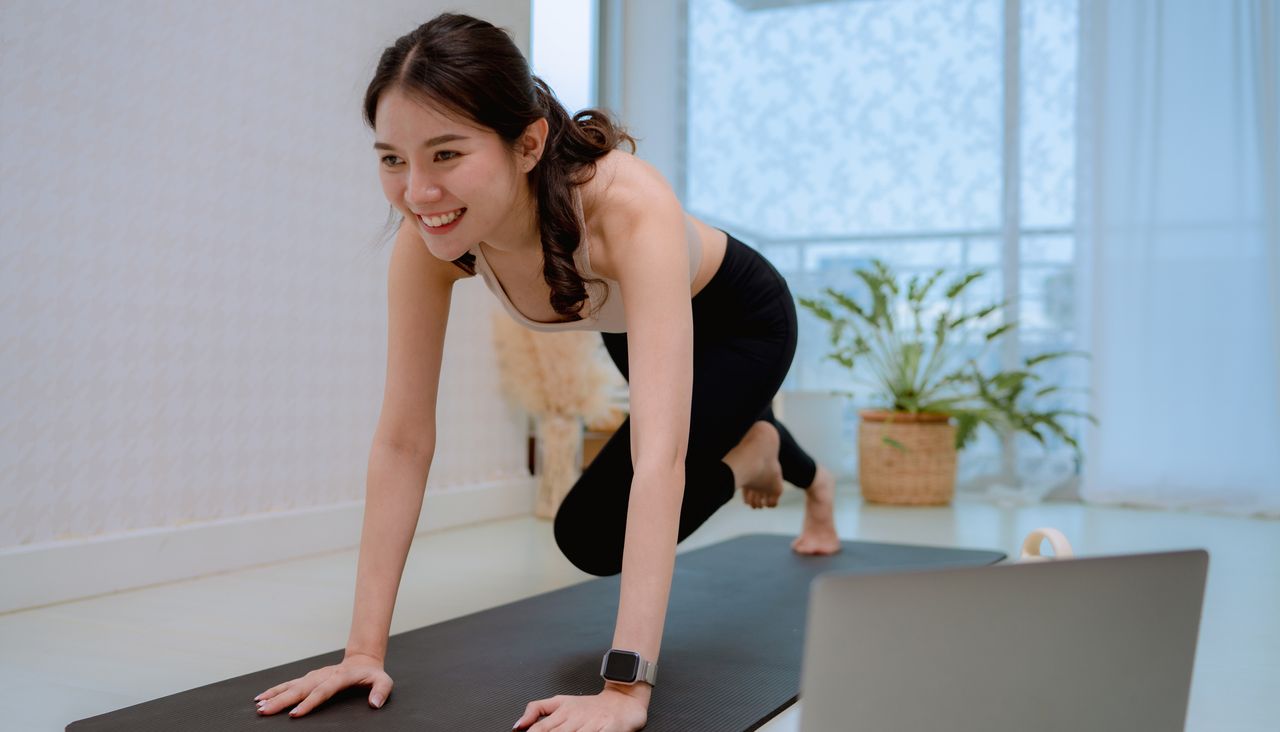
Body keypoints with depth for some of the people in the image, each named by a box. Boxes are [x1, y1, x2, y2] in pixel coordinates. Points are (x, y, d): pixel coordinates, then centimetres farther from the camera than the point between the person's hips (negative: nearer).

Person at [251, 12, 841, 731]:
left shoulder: (629, 207, -46)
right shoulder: (428, 236, -32)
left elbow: (660, 456, -51)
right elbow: (402, 441, -28)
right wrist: (365, 649, -30)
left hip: (739, 320, -5)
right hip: (629, 326, 5)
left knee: (592, 531, -16)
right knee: (711, 426, 33)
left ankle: (754, 449, 14)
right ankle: (814, 481, 69)